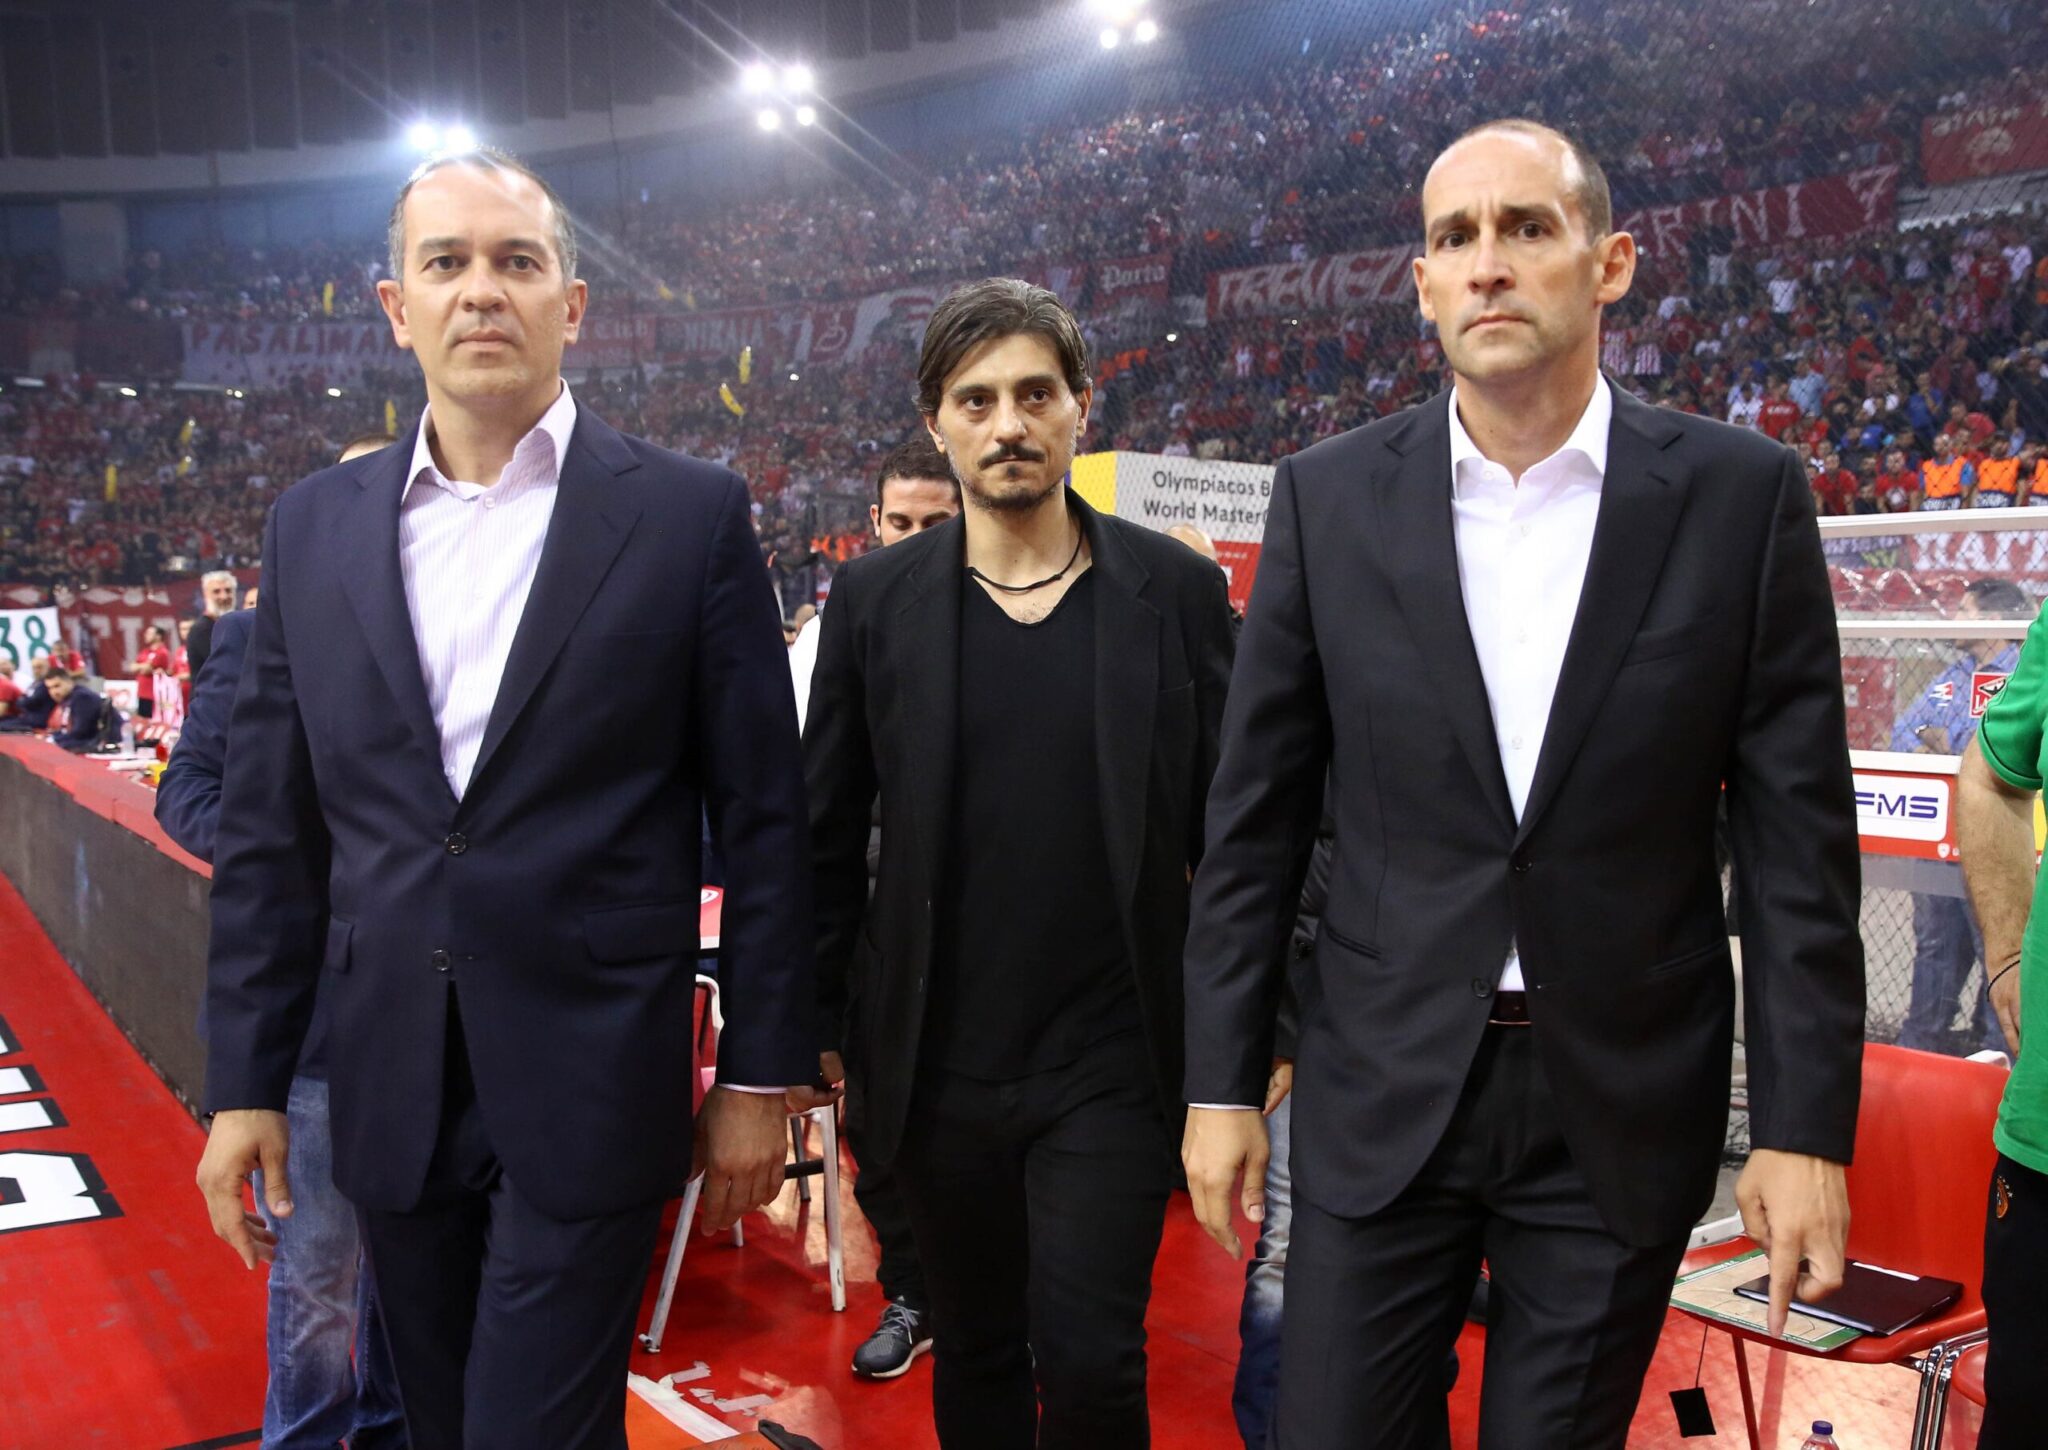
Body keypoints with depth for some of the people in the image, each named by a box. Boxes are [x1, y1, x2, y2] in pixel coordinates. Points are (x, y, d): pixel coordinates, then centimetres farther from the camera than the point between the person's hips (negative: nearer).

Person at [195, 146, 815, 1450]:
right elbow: (270, 835, 8)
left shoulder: (689, 514, -5)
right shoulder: (314, 527, 6)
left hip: (590, 1090, -4)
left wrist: (762, 1075, -3)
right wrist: (245, 1083, 7)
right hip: (388, 1089, 4)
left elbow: (762, 817, -3)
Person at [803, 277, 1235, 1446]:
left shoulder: (1178, 590, -2)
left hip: (1112, 1063, -1)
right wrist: (810, 1020, 5)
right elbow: (829, 833, 5)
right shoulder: (875, 599, 0)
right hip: (936, 1064, 2)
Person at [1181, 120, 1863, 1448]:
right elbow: (1256, 818, 1)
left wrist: (1806, 1128, -5)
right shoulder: (1328, 497, -2)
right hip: (1385, 1089, 1)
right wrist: (1224, 1082, 1)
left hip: (1626, 1106, 0)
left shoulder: (1740, 495, -5)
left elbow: (1797, 838, -3)